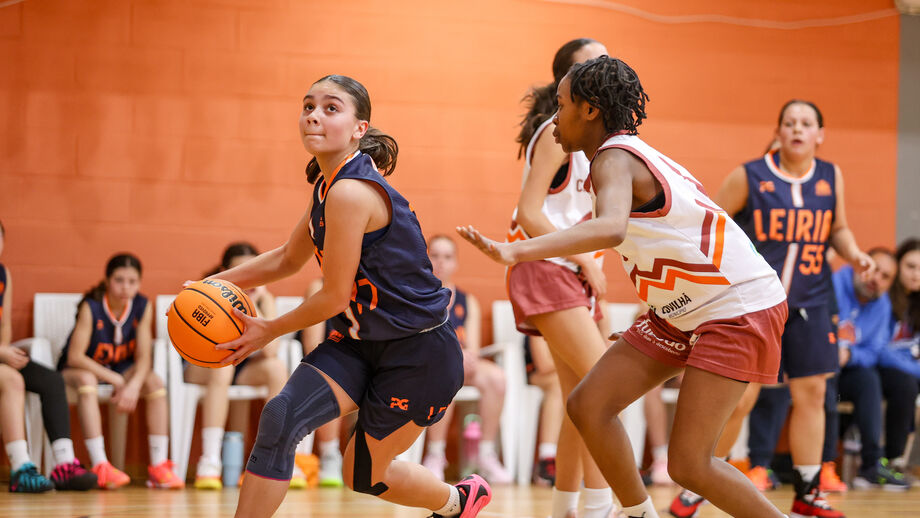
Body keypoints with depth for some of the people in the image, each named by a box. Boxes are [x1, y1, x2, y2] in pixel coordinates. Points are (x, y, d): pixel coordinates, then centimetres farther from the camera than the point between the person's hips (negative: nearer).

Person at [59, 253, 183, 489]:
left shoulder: (143, 307, -12)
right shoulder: (91, 308, -23)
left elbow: (144, 357, -13)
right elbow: (75, 357, -26)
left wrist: (133, 385, -34)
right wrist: (116, 381, -27)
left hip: (120, 369, 4)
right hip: (80, 368, -4)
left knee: (155, 382, -23)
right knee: (86, 380, -38)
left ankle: (159, 466, -23)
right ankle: (100, 466, -43)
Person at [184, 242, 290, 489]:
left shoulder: (263, 299, -6)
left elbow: (271, 350, -20)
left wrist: (253, 307, -27)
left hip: (242, 367, 4)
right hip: (199, 368, -4)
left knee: (277, 367, -25)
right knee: (222, 366, -36)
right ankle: (209, 462, -40)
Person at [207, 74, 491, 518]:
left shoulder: (351, 193, -26)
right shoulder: (326, 184, 3)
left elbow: (334, 297, -20)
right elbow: (289, 258, 20)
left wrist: (269, 331, -5)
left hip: (418, 352, -8)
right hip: (361, 342, 8)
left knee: (364, 475, 0)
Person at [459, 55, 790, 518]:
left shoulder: (614, 158, -18)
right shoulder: (631, 154, 12)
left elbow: (610, 229, -40)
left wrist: (515, 251, -50)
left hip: (739, 310, -10)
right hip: (684, 310, 10)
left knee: (688, 464, -14)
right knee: (588, 405, 3)